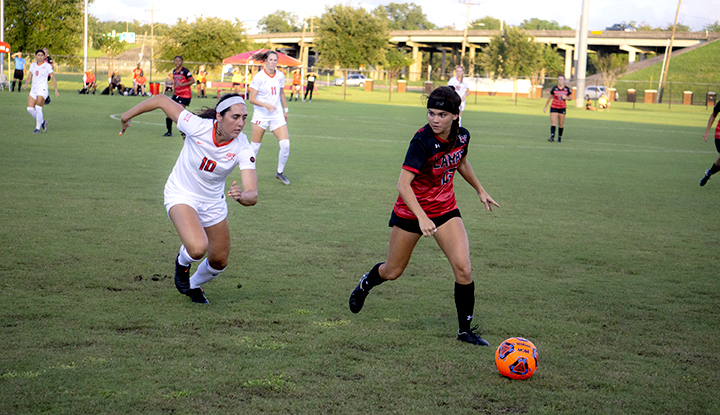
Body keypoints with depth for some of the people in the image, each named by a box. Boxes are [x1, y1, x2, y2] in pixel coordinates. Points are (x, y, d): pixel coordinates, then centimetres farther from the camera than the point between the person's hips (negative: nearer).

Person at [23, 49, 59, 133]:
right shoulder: (32, 65, 12)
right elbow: (29, 77, 12)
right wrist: (26, 84, -8)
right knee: (30, 108, -2)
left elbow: (53, 78, 1)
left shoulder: (47, 66, -2)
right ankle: (42, 122, 17)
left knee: (38, 108, -14)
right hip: (34, 89, 6)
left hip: (43, 89, -6)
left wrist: (56, 90, -2)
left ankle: (38, 128, -3)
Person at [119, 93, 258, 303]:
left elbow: (252, 196, -32)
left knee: (219, 262, 14)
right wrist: (127, 116, -3)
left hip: (213, 202, 4)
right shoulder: (198, 127, -30)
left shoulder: (243, 149, -25)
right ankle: (183, 262, 9)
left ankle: (194, 285, 49)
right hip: (182, 196, -3)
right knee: (198, 248, -29)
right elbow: (161, 100, -17)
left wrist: (242, 196, -56)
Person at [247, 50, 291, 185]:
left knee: (285, 144, -10)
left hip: (277, 115, 4)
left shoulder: (280, 76, 2)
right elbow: (251, 99, -12)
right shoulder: (259, 77, -12)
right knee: (255, 146, 2)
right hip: (261, 115, -3)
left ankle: (280, 172, 9)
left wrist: (285, 109, 23)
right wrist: (266, 105, -25)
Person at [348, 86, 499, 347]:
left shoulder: (462, 136, -8)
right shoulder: (422, 141, -27)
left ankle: (465, 330, 3)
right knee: (393, 272, 12)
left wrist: (480, 191, 26)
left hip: (445, 210, 4)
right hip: (411, 211, -4)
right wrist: (421, 217, -42)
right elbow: (403, 184, -31)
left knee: (463, 269, -13)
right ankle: (366, 284, 48)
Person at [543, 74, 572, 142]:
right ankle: (552, 137, -23)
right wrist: (545, 107, 10)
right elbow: (550, 98, 8)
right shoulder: (554, 88, -3)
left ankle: (560, 137, 17)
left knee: (561, 124, 5)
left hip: (562, 108, 2)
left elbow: (570, 98, 11)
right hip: (554, 107, -1)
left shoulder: (567, 89, 0)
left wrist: (566, 97, -13)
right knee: (553, 123, -14)